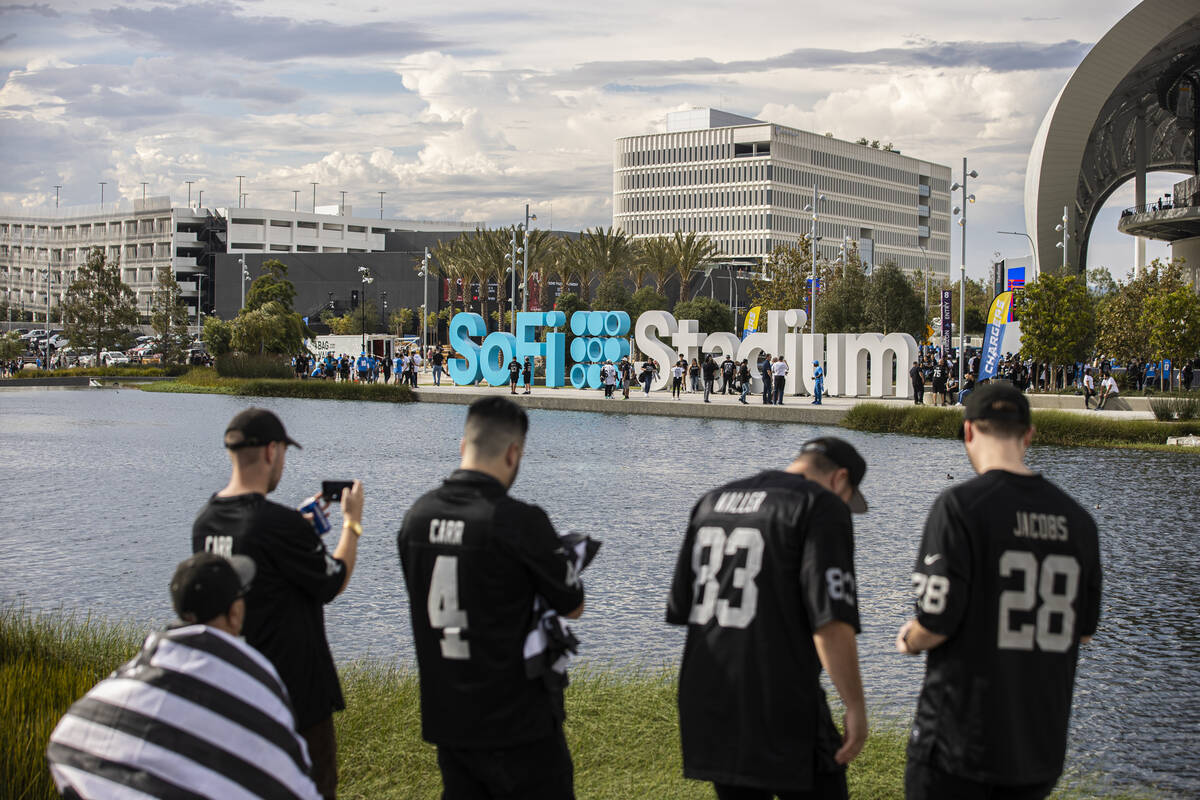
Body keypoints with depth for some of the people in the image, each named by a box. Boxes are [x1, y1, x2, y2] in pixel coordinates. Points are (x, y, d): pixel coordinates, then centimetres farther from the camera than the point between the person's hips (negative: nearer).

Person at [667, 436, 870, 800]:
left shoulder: (712, 501, 14)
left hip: (707, 706, 7)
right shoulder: (822, 507, -8)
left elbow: (680, 609, 17)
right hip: (780, 710, -7)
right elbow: (831, 623, -18)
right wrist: (856, 710, -11)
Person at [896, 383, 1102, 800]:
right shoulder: (1076, 518, 5)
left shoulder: (961, 505, -13)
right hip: (1041, 747, 5)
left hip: (961, 739, -5)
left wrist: (909, 641, 5)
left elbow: (935, 624, -16)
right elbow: (1082, 631, 11)